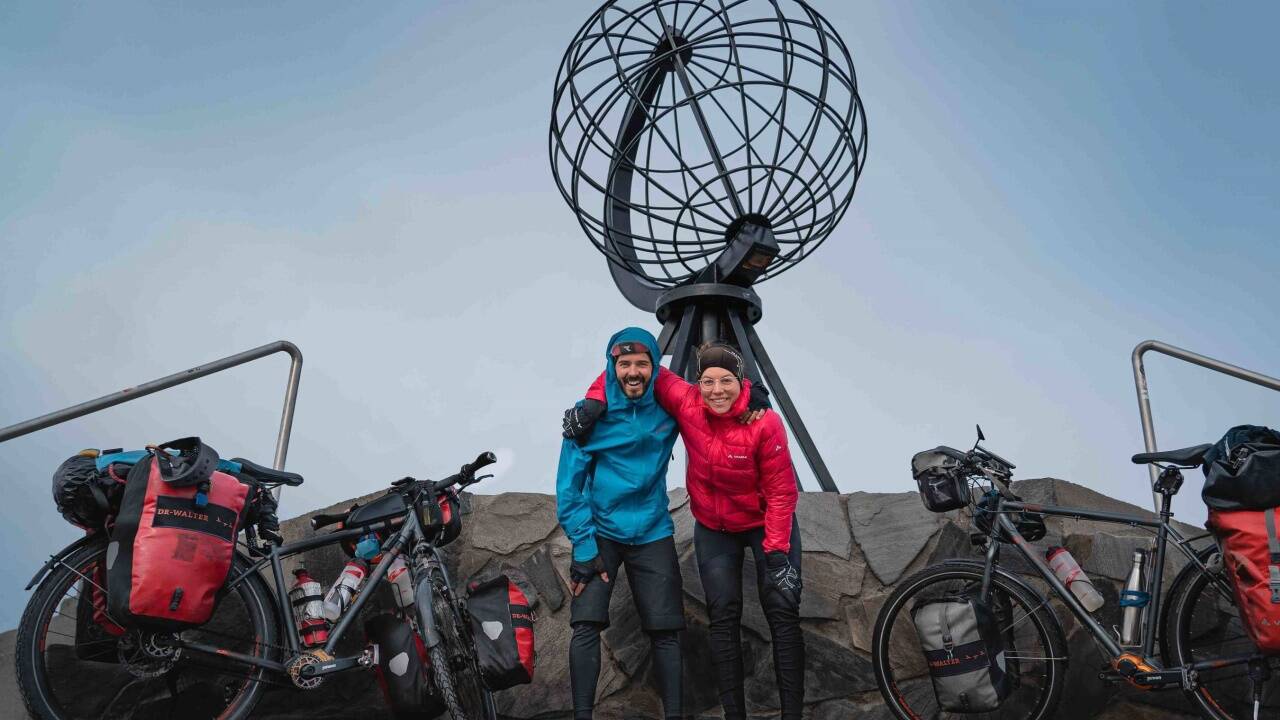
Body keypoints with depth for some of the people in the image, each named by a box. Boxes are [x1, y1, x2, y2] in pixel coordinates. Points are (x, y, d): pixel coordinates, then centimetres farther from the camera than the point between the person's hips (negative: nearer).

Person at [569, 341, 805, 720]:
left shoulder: (764, 423, -26)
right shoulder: (686, 403, -19)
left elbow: (781, 492, -20)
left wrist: (776, 550, -23)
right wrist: (594, 402, -19)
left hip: (766, 524, -2)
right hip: (714, 529, 2)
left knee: (783, 613, -6)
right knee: (724, 616, 0)